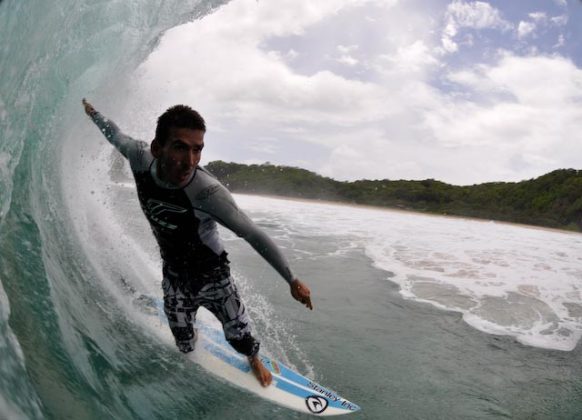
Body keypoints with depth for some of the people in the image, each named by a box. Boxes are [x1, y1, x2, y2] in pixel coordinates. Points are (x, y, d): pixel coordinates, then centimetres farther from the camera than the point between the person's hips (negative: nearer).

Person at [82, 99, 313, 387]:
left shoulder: (208, 192, -36)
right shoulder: (140, 158, -23)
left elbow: (254, 236, -27)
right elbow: (116, 135, 1)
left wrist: (292, 280, -21)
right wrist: (92, 112, 20)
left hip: (213, 276, -3)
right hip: (174, 277, 4)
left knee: (239, 336, 12)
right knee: (184, 346, 18)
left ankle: (254, 361, 48)